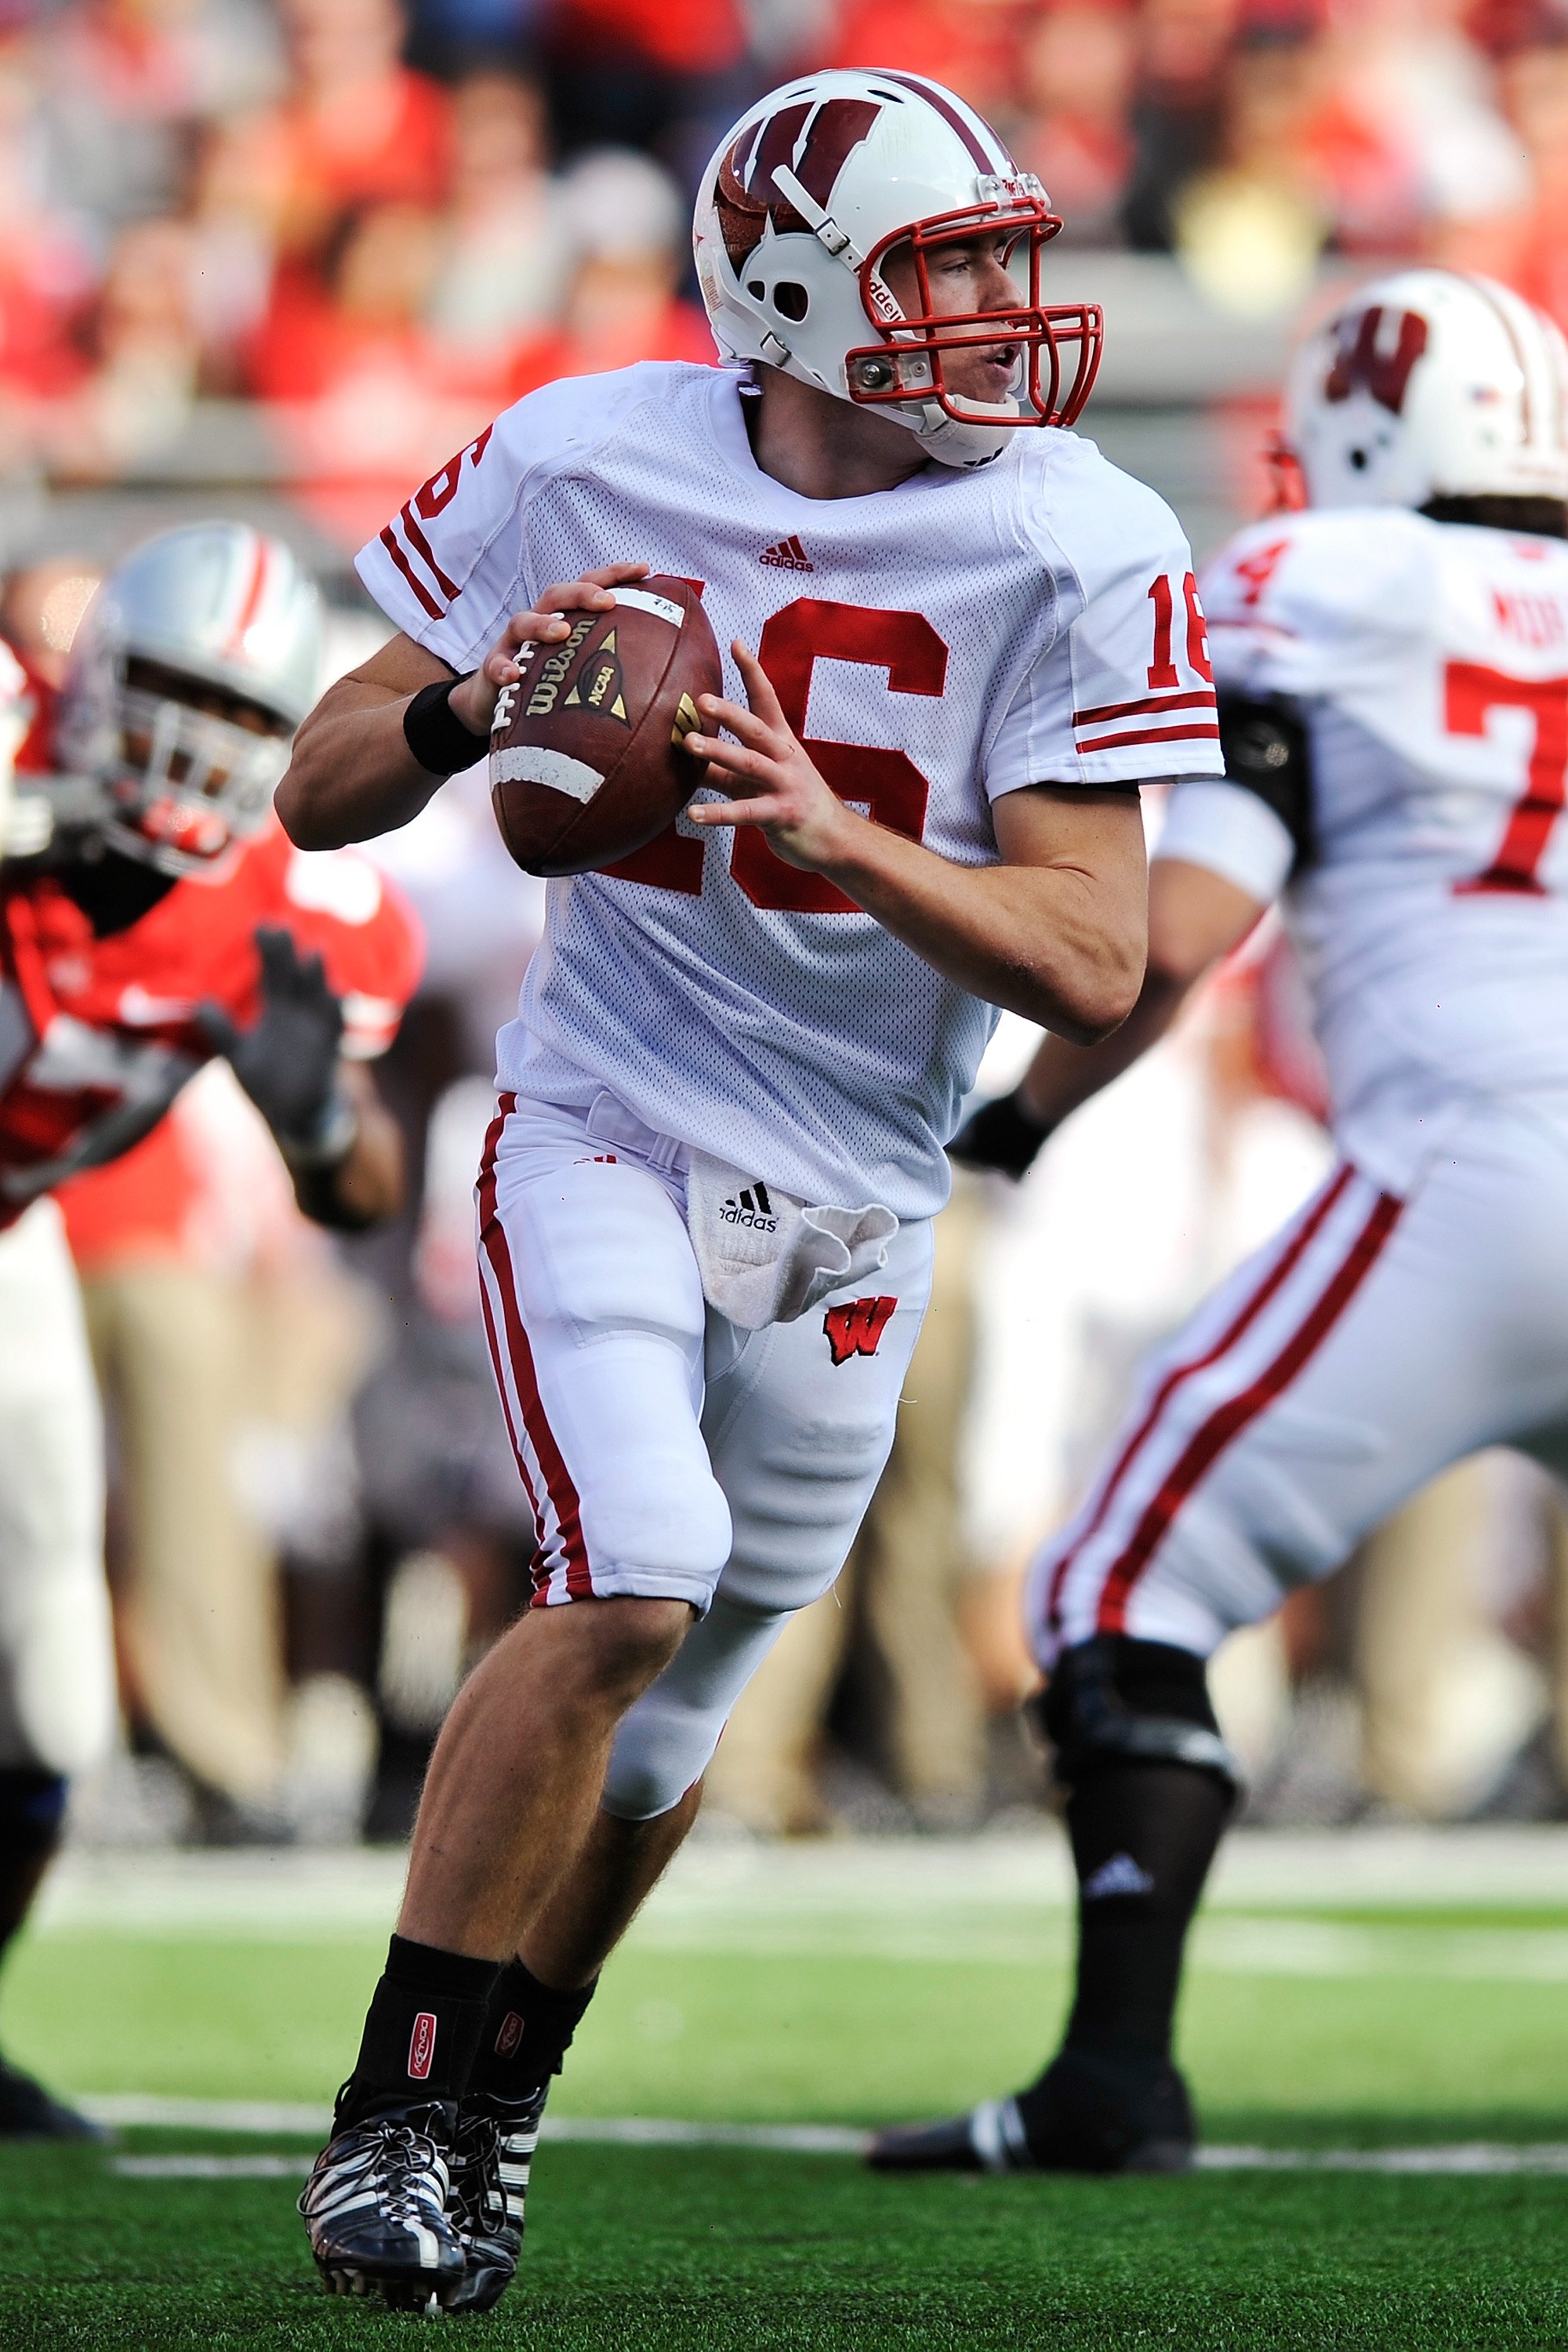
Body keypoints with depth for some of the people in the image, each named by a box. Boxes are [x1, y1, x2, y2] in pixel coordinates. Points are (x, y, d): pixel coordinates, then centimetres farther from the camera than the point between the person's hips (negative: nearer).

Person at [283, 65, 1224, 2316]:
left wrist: (837, 837, -30)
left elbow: (1094, 965, -15)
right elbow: (319, 797, -2)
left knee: (683, 1701, 10)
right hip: (611, 1117, -2)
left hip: (860, 1192, 2)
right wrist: (475, 698, -24)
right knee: (630, 1587, -22)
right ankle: (396, 2116, -10)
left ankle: (494, 2101, 33)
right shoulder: (582, 468, -9)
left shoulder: (1076, 552, -11)